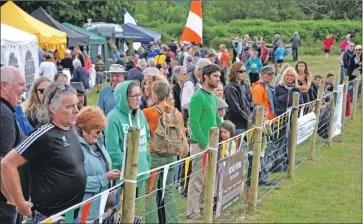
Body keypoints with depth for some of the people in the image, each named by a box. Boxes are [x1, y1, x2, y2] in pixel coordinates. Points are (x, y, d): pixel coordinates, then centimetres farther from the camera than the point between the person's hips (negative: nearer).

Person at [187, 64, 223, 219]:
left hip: (211, 144, 9)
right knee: (197, 179, -3)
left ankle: (202, 207, 24)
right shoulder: (198, 97, -14)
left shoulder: (213, 97, 13)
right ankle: (193, 212, 4)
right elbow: (194, 122, -19)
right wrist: (204, 143, -18)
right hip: (200, 144, -9)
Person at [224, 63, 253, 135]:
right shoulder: (230, 88, -8)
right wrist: (249, 120, -13)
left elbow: (251, 104, 14)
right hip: (237, 125, -6)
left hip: (247, 124, 6)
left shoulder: (246, 86, 13)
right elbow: (236, 109, -13)